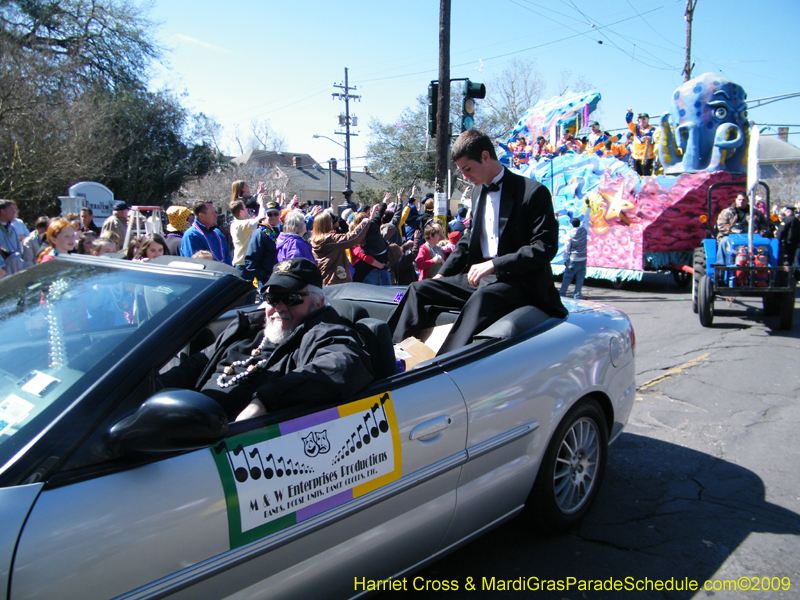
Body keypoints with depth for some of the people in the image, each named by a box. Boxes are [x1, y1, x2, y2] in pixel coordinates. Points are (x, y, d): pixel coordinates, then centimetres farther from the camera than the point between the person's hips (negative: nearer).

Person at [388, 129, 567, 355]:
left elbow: (545, 247, -14)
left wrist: (494, 265, -22)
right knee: (420, 289, -6)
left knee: (482, 298, -39)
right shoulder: (478, 192, 17)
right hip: (480, 277, 8)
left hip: (519, 282, -7)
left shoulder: (533, 192, -8)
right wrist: (442, 274, 11)